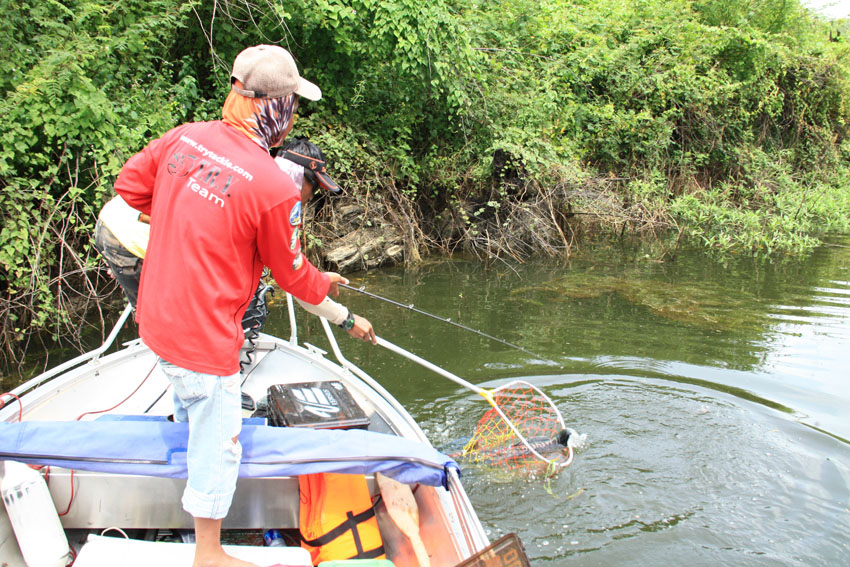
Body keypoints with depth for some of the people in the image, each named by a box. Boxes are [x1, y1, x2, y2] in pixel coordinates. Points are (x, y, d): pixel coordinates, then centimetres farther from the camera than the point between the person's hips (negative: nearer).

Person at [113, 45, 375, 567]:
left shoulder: (185, 137, -5)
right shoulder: (275, 188, -25)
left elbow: (129, 184, 10)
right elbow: (292, 275, -10)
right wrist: (326, 286, 11)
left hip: (157, 319, 7)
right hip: (205, 337, -7)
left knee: (194, 412, 35)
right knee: (217, 441, 12)